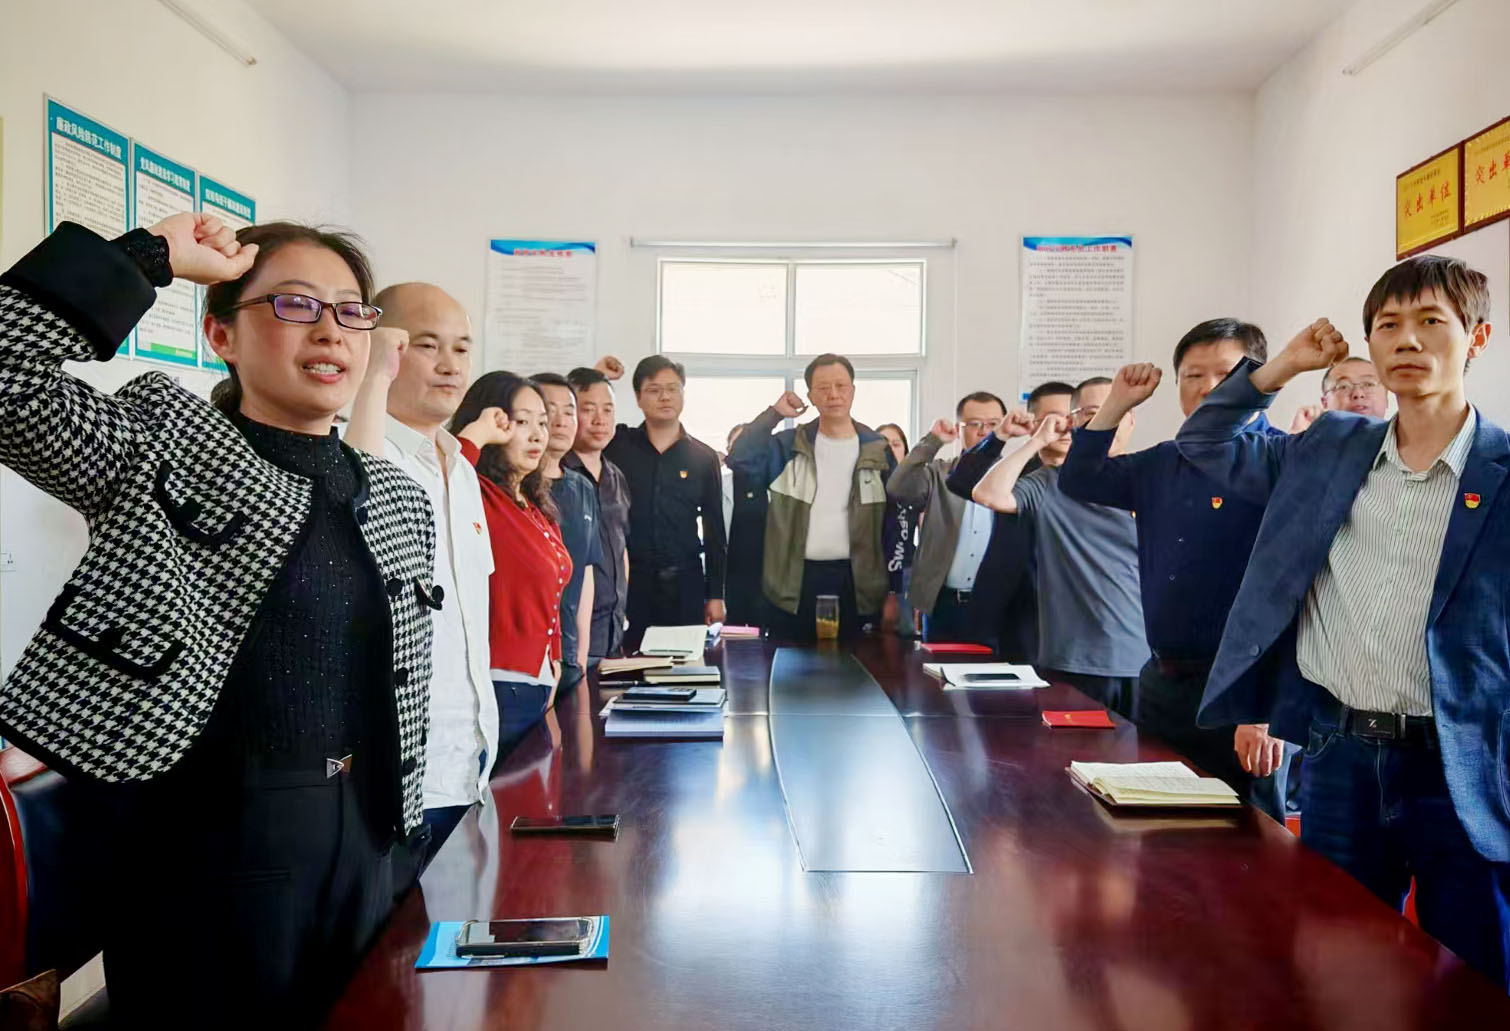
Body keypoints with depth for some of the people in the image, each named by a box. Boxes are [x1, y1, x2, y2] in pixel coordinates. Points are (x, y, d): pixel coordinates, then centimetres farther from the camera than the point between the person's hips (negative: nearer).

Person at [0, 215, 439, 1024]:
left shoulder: (400, 501, 6)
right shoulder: (164, 442, -6)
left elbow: (404, 695, 11)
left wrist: (396, 843, 12)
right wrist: (151, 257, -19)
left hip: (359, 837, 5)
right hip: (202, 835, -5)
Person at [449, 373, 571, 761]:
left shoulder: (537, 508, 14)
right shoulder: (478, 497, -13)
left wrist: (553, 666, 16)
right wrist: (475, 434, -25)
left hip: (537, 687, 9)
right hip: (498, 688, -9)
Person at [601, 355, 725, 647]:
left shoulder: (703, 457, 5)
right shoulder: (618, 444, 4)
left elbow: (714, 530, 6)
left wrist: (715, 594, 3)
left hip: (684, 581, 1)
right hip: (627, 579, 0)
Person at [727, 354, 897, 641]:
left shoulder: (876, 450, 4)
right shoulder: (790, 445, 4)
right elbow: (739, 459, -11)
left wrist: (894, 589, 0)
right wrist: (773, 413, -9)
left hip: (855, 580, 0)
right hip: (795, 580, 0)